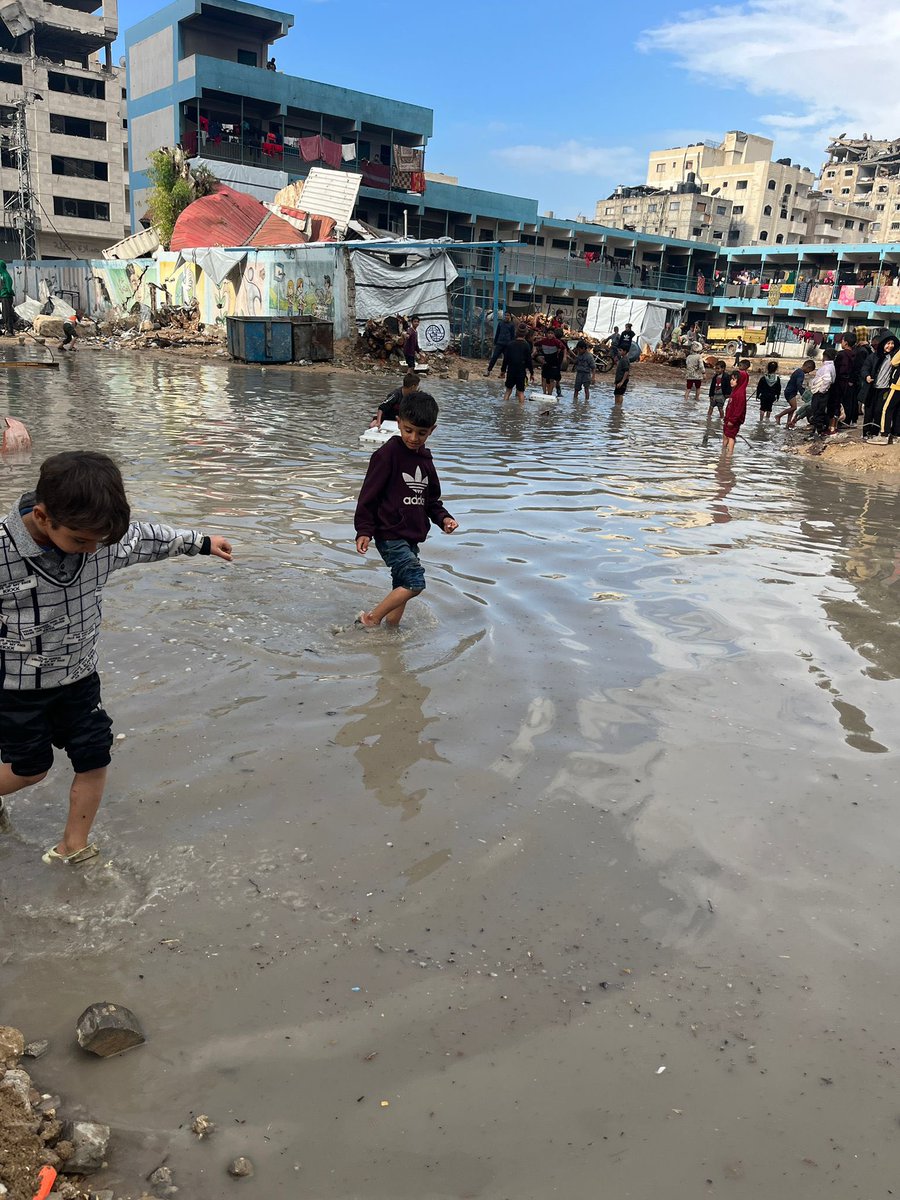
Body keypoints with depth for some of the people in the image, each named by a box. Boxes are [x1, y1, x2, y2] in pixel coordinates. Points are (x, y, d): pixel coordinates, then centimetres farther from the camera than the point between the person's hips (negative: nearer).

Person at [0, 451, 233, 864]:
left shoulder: (101, 538, -14)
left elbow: (147, 538, 6)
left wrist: (201, 542, 17)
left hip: (79, 678, 4)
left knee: (93, 761, 8)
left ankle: (73, 848, 28)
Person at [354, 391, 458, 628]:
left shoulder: (425, 458, 12)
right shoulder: (387, 454, -11)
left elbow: (431, 498, 21)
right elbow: (369, 494, -11)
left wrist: (443, 518, 3)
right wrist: (364, 530, -15)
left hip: (413, 536, 8)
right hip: (390, 534, -8)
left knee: (402, 587, 13)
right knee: (414, 582, -17)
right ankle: (370, 619, -6)